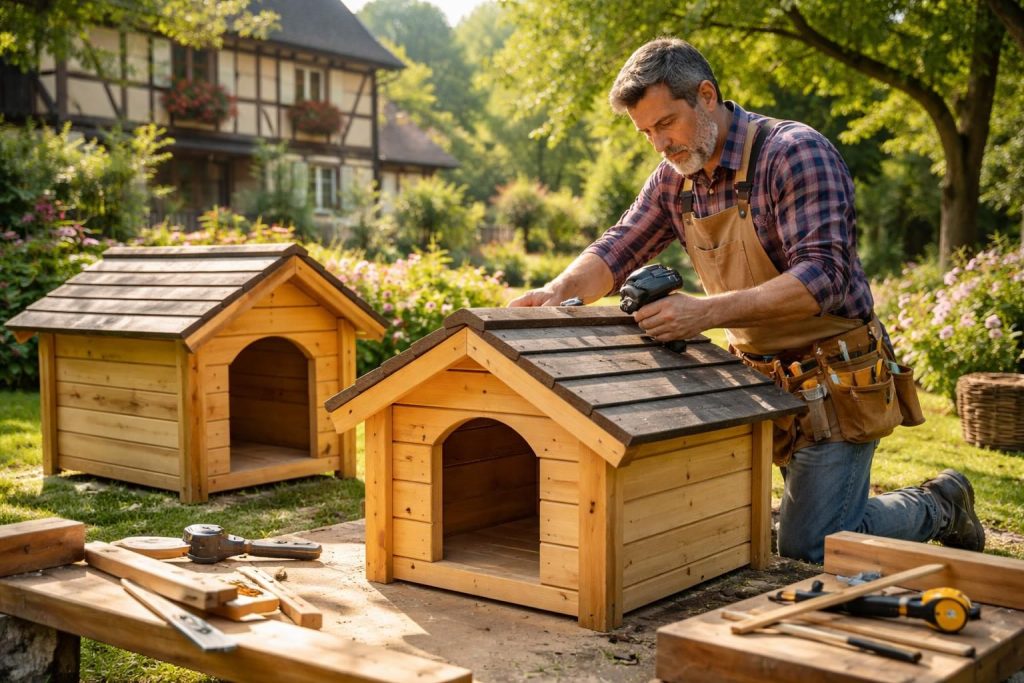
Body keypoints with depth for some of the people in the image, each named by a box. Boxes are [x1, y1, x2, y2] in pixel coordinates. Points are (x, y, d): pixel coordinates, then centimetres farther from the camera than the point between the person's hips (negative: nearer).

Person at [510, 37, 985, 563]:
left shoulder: (796, 152, -20)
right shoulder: (675, 177, 3)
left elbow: (822, 278, -29)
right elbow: (618, 249, 6)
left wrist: (707, 311, -40)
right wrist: (558, 291, -15)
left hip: (831, 378, -7)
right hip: (756, 376, 7)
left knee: (806, 550, -4)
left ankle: (939, 506, 22)